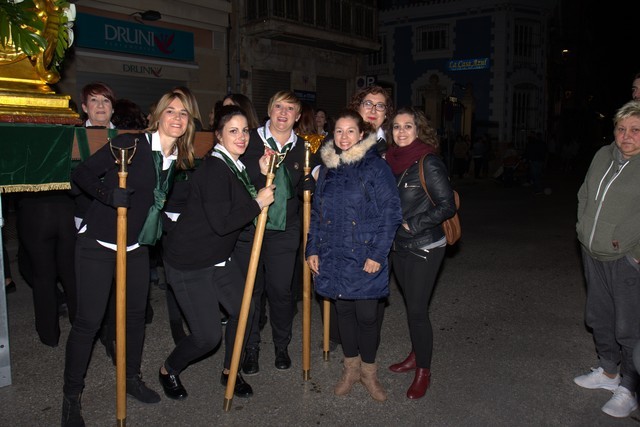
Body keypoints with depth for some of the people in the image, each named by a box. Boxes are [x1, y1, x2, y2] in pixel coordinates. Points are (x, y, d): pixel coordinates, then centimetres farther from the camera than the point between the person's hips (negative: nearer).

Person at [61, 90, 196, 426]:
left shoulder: (179, 159, 4)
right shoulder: (130, 144, -15)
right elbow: (82, 175, -13)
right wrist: (110, 194, -25)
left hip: (136, 246, 6)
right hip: (98, 244, -6)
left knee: (136, 313, 14)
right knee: (88, 320, -1)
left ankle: (132, 378, 35)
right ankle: (71, 396, 16)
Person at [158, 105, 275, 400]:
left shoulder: (235, 166, 7)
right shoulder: (215, 169, -22)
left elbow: (240, 206, 8)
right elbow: (222, 223, -28)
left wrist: (262, 175, -1)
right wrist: (258, 203, -20)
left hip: (218, 259, 9)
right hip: (189, 264, -9)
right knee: (208, 336, -4)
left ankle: (229, 371, 32)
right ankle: (168, 370, 26)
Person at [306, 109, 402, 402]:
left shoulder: (376, 167, -7)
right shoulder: (327, 167, 8)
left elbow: (391, 213, -10)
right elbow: (316, 211, 13)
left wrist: (377, 255, -14)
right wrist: (312, 249, 6)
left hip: (365, 258, -4)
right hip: (333, 256, 4)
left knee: (367, 315, 3)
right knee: (343, 310, 13)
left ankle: (368, 371, 26)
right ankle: (351, 368, 32)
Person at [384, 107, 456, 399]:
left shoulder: (429, 163, -15)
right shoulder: (391, 161, 5)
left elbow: (447, 206, -17)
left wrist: (413, 225, -16)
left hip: (425, 248, -6)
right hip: (399, 246, 6)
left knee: (417, 309, -3)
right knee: (410, 304, 17)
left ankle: (423, 371, 14)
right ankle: (416, 356, 34)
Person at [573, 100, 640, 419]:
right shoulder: (603, 155, 5)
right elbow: (584, 195, 18)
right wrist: (583, 228, 10)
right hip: (593, 255, 7)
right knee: (598, 318, 20)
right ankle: (608, 372, 39)